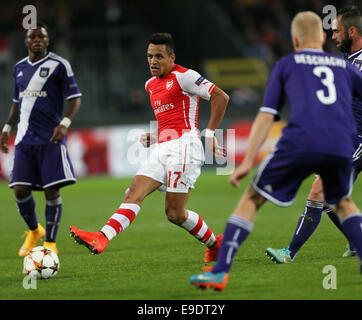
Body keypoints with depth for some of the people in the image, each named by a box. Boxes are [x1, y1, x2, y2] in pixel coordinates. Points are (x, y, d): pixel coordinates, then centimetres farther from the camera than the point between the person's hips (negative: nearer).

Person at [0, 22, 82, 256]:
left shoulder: (59, 65, -2)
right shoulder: (20, 68, 15)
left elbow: (75, 99, -5)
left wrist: (64, 124, -19)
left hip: (51, 138, -4)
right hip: (25, 138, 5)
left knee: (52, 190, -7)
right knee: (20, 190, -3)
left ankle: (50, 242, 3)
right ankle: (34, 231, 23)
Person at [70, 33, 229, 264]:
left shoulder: (183, 76, -5)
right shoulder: (151, 85, 20)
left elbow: (221, 97, -7)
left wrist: (209, 134, -8)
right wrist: (154, 137, 14)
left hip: (183, 147, -8)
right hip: (162, 150, 8)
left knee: (175, 213, -9)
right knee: (134, 194, -11)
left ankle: (215, 244, 12)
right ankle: (101, 238, -25)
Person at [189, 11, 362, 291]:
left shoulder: (286, 64, 21)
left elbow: (266, 116, 12)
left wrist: (248, 161, 8)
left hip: (300, 141, -2)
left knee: (252, 198, 10)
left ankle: (220, 271, 1)